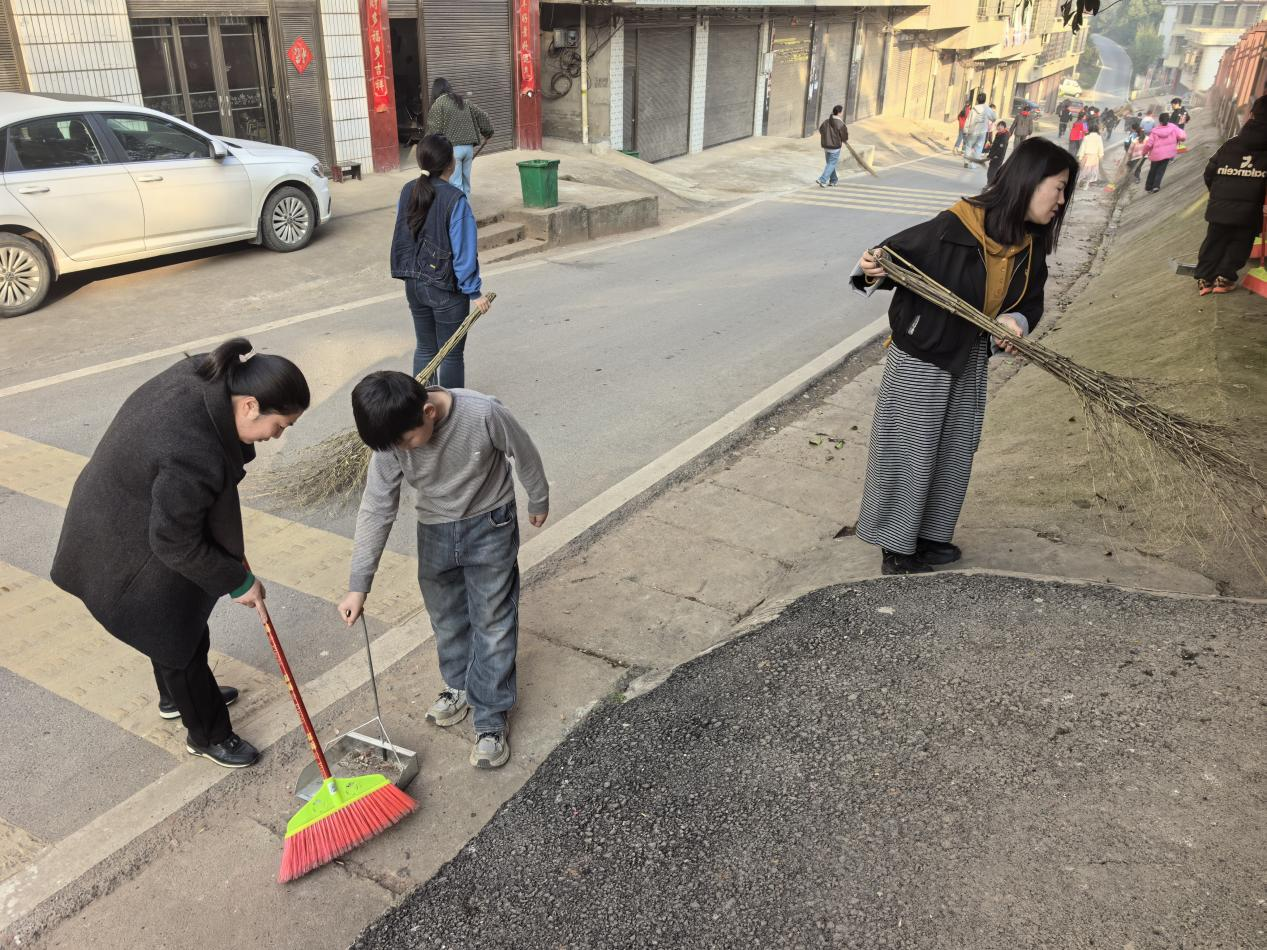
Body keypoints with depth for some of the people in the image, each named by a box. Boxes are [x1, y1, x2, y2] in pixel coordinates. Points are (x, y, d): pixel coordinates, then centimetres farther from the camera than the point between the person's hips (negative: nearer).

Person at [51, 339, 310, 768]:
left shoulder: (205, 375, -15)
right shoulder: (194, 456, -41)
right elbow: (177, 544, -28)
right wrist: (237, 582, -16)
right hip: (131, 553, -9)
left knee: (178, 625, 28)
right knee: (177, 639, 9)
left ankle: (178, 697, 52)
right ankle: (208, 734, 30)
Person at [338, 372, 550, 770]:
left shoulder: (484, 414, -33)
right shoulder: (392, 439, -21)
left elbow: (524, 455, -13)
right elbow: (376, 511, -14)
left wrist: (539, 501, 4)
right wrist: (358, 585, -14)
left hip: (489, 526, -3)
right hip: (434, 531, 4)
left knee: (493, 623, 1)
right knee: (446, 617, 18)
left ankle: (491, 719, 14)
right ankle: (459, 685, 42)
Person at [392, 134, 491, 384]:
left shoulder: (408, 192, 0)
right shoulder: (455, 200, -19)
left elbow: (401, 238, 8)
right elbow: (464, 251, -18)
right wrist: (474, 292, -11)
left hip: (414, 285, 6)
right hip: (446, 289, -6)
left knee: (424, 348, 19)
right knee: (452, 354, 7)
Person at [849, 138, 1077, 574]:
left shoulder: (1031, 246, 0)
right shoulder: (954, 227, -23)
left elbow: (1031, 302, 8)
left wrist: (1015, 321, -14)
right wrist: (873, 273, -38)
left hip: (970, 362, 8)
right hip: (920, 361, -8)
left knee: (956, 453, 17)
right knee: (910, 453, 4)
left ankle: (930, 535, 36)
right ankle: (896, 546, 21)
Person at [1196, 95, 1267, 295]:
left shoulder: (1230, 144, 7)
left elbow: (1209, 172, 8)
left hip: (1220, 207, 3)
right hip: (1248, 210, -3)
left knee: (1214, 242, 11)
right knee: (1239, 244, 8)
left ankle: (1204, 278, 7)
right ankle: (1225, 277, 1)